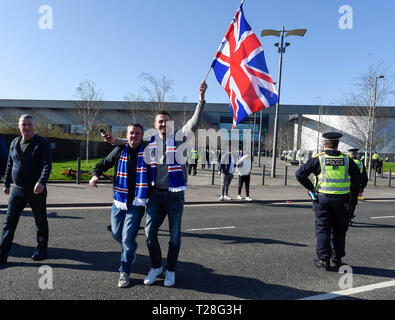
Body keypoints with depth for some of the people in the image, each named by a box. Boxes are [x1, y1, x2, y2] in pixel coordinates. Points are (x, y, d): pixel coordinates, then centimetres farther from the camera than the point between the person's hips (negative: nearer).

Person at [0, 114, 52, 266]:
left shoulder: (42, 143, -8)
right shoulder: (14, 143, 9)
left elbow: (47, 165, -19)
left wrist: (41, 182, -33)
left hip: (37, 191, -4)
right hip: (17, 190, 5)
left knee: (41, 221, 9)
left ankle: (41, 249, 26)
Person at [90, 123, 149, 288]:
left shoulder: (147, 150, -3)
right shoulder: (119, 150, 3)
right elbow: (103, 164, 10)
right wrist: (95, 174, -7)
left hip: (136, 203, -3)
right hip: (119, 201, 4)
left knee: (127, 239, -5)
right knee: (116, 234, 16)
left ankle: (125, 272, 15)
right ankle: (131, 250, 48)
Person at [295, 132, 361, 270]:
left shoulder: (318, 159, -7)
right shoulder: (346, 160, 1)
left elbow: (299, 173, -13)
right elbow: (357, 178, 9)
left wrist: (311, 188, -6)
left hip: (322, 198, -2)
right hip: (341, 200, 3)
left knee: (323, 229, 7)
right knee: (339, 230, 16)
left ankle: (323, 260, 10)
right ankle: (337, 258, 27)